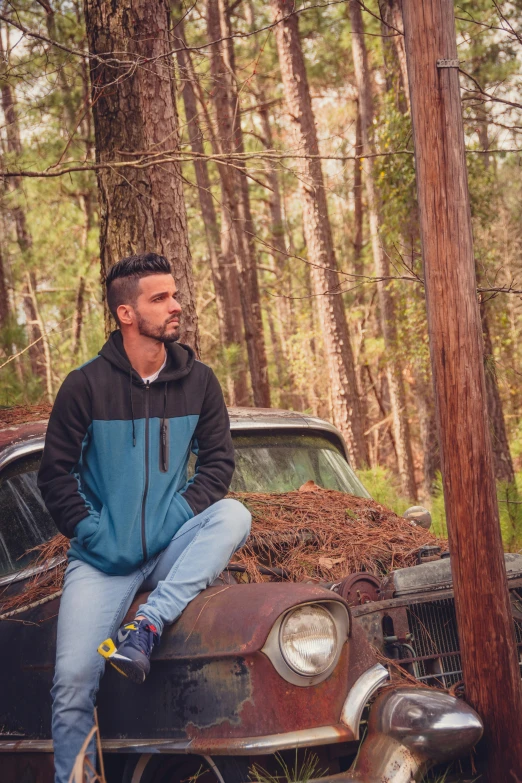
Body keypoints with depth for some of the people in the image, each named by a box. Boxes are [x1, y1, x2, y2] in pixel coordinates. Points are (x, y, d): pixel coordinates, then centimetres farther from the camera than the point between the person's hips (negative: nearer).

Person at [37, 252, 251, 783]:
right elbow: (56, 475, 0)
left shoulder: (198, 382, 3)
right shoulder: (86, 386, -4)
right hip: (103, 557, -2)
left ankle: (147, 628, -31)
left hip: (171, 550, 2)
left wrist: (183, 516, -8)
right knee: (73, 677, -17)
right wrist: (94, 534, -10)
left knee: (233, 516, -28)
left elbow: (217, 460, 7)